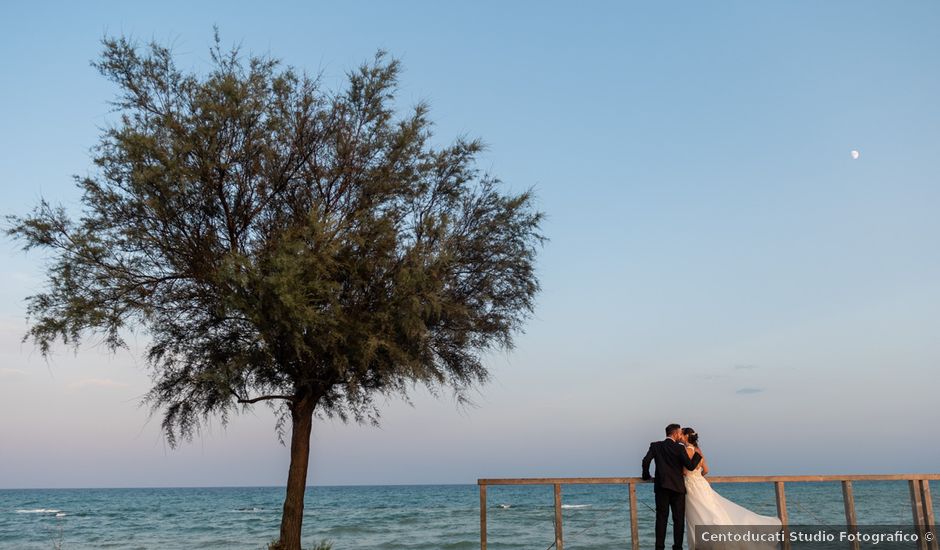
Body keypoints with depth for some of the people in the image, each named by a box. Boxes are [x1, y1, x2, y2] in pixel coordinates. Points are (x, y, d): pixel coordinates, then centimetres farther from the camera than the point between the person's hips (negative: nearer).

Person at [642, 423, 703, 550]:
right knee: (679, 519, 7)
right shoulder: (679, 448, -4)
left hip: (662, 487, 2)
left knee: (661, 518, 3)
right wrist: (697, 454, 9)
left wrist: (646, 476, 7)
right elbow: (690, 466, -6)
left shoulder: (655, 446, 3)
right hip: (677, 487, -2)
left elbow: (646, 461, -7)